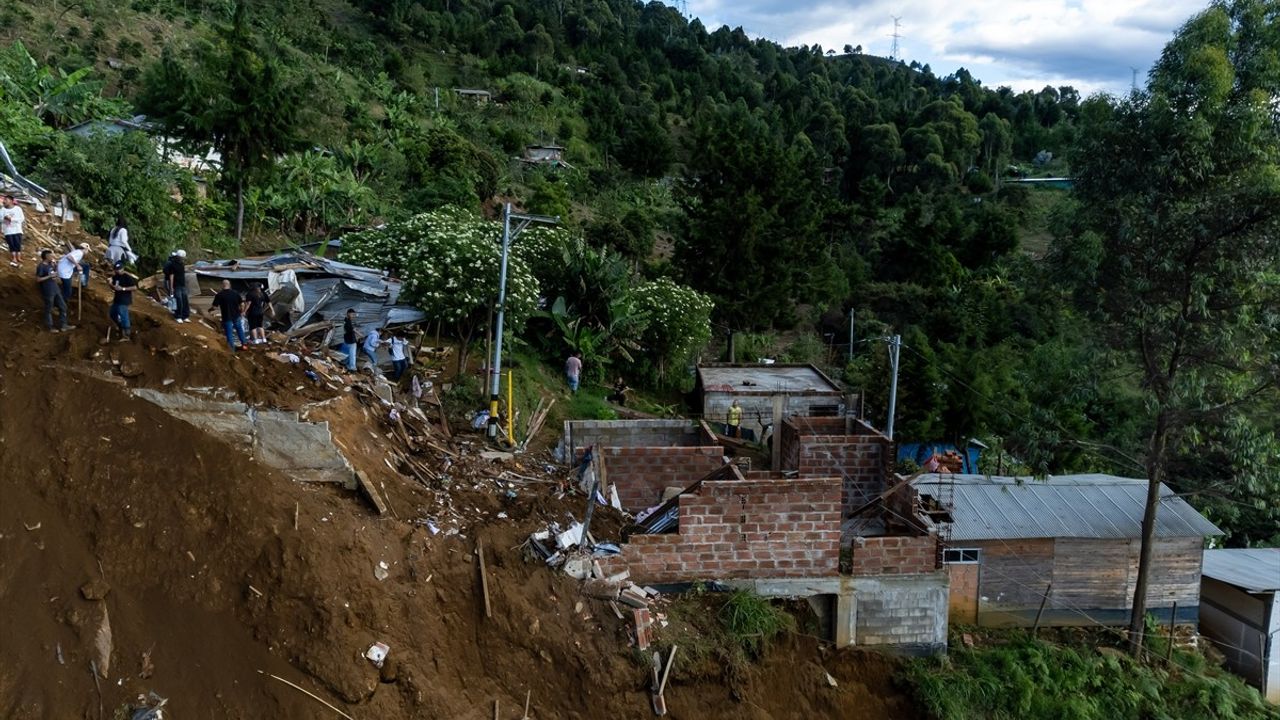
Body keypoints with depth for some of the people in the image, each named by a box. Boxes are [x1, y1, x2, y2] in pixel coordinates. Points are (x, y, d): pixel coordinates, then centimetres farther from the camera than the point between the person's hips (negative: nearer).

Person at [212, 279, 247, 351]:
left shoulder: (219, 295, -12)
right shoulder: (235, 293, -4)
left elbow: (215, 306, -13)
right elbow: (242, 303, -3)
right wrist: (242, 310, 14)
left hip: (226, 317, -3)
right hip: (236, 316, 3)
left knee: (229, 333, 6)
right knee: (239, 329, 22)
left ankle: (232, 349, 9)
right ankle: (243, 344, 28)